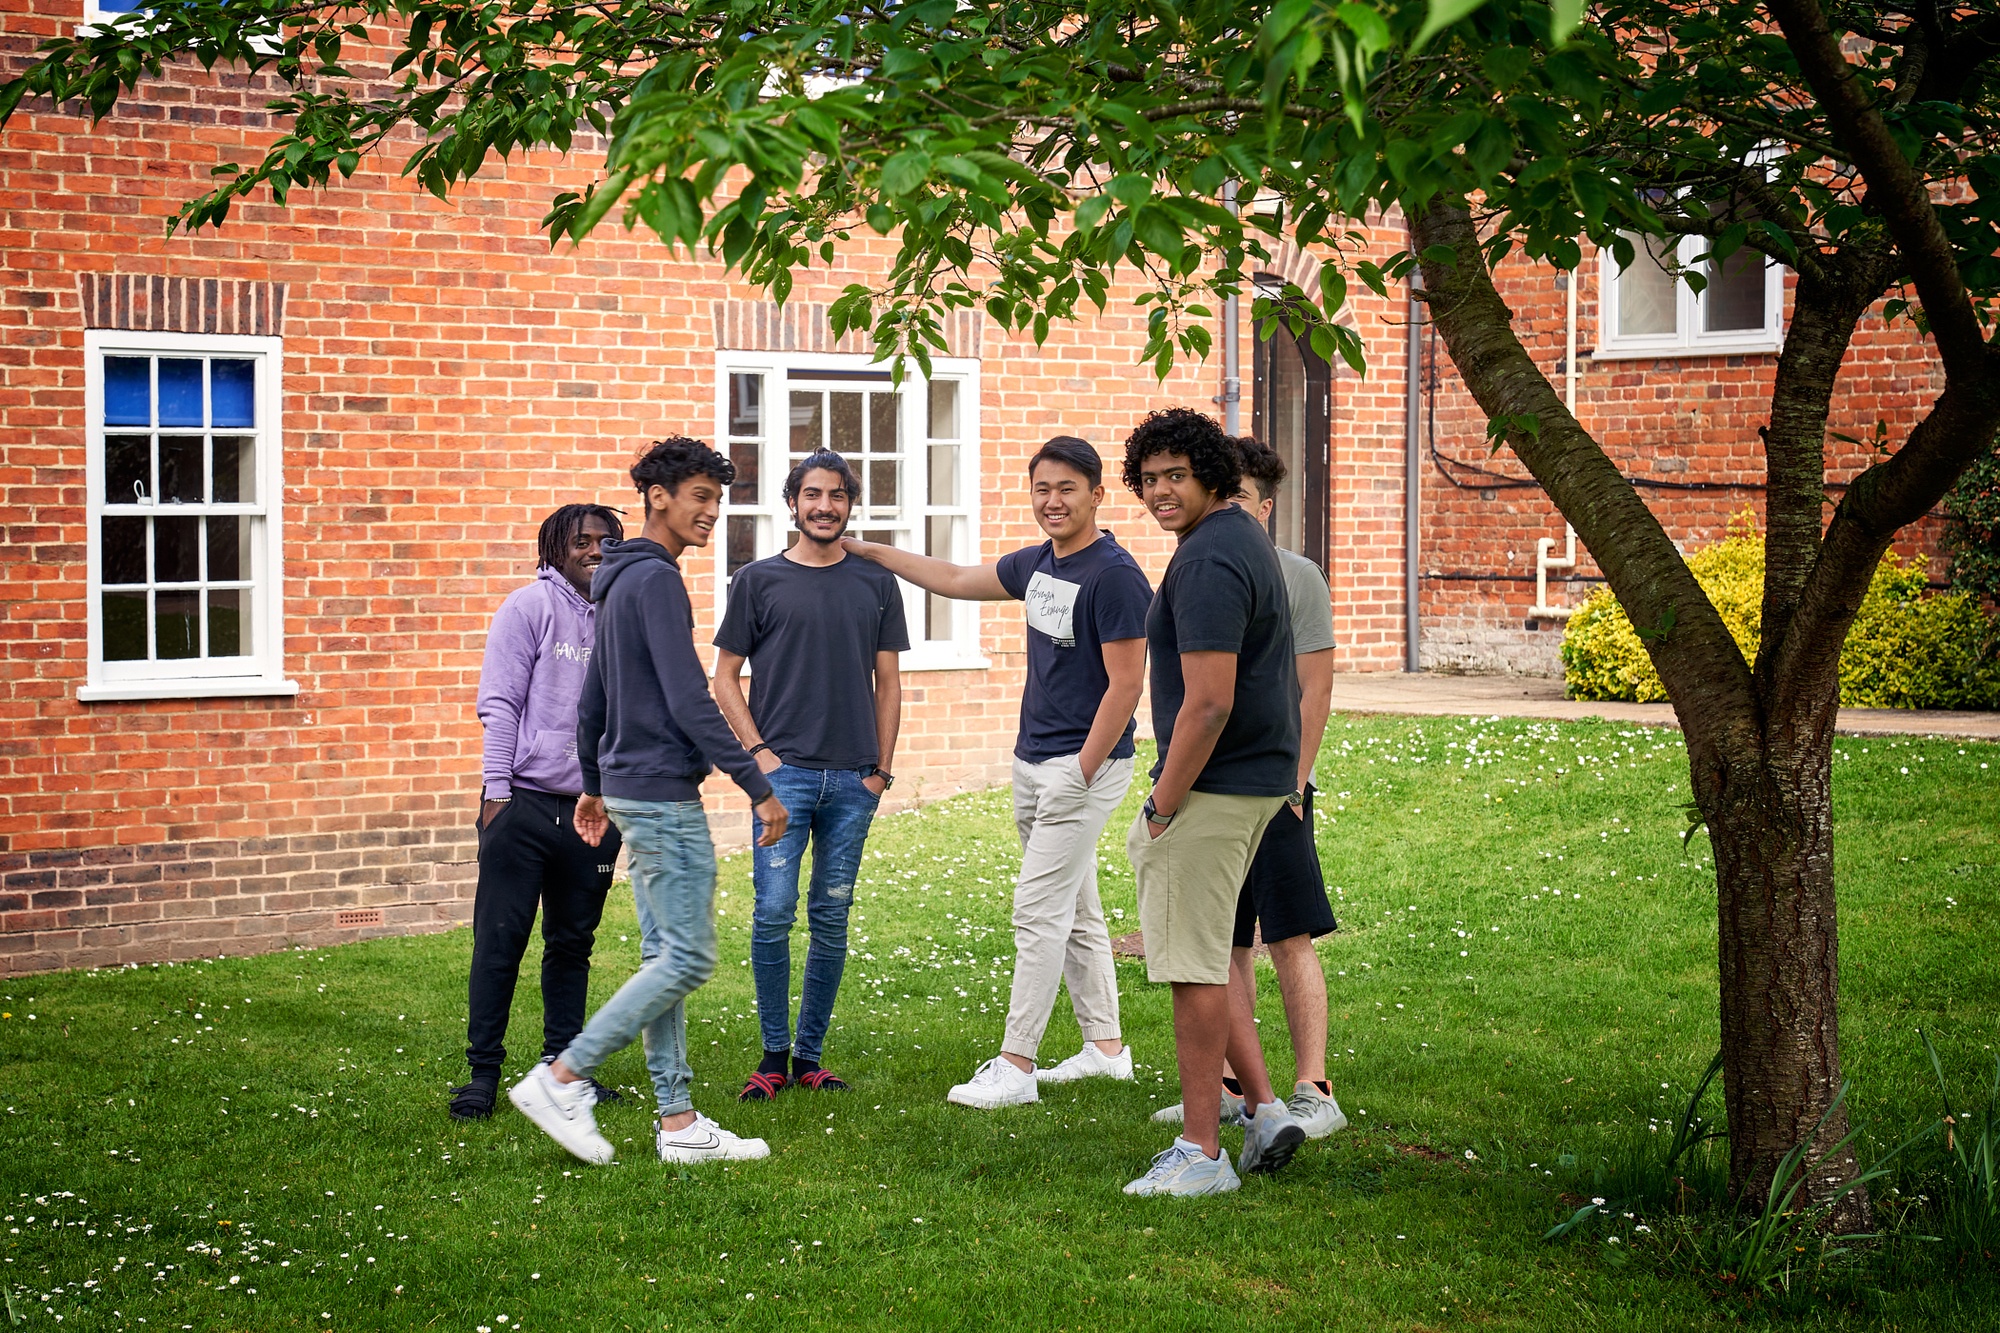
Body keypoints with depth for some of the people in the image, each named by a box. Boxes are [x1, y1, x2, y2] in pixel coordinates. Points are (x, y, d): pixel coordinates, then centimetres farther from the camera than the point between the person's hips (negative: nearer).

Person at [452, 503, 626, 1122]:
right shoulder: (530, 607, -3)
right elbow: (500, 704, -6)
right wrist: (496, 791, -11)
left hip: (593, 810, 5)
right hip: (525, 803, -5)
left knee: (573, 943, 11)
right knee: (501, 940, -1)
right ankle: (483, 1072, 5)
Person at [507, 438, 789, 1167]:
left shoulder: (622, 583, 16)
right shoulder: (656, 580, -14)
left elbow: (591, 701, 22)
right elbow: (689, 702, -21)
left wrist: (594, 786, 30)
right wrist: (758, 789, -19)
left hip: (633, 789, 10)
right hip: (663, 794, -10)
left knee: (663, 956, 9)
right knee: (689, 956, -8)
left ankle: (678, 1124, 11)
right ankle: (561, 1079, -6)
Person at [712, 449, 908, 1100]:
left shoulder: (876, 583, 10)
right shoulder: (759, 580, 4)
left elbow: (888, 682, 13)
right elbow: (725, 676, 6)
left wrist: (882, 769, 6)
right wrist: (758, 751, -4)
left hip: (853, 779, 2)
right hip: (783, 771, -2)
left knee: (832, 918, 5)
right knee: (773, 912, -8)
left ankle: (810, 1056, 15)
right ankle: (773, 1054, 4)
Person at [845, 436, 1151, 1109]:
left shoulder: (1115, 576, -16)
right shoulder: (1038, 564, 10)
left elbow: (1125, 684, -18)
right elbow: (956, 580, 24)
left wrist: (1080, 775, -18)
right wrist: (870, 550, 24)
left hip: (1086, 764, -9)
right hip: (1033, 763, 9)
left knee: (1039, 912, -8)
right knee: (1076, 912, 14)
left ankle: (1014, 1067, -5)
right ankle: (1106, 1047, 23)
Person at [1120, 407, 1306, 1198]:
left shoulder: (1208, 563, -19)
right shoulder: (1242, 539, 14)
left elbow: (1210, 701, -26)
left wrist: (1162, 807, -18)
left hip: (1212, 788, -11)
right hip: (1261, 778, 11)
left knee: (1194, 968, -3)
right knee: (1201, 957, 19)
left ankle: (1201, 1154, 3)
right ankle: (1263, 1109, 18)